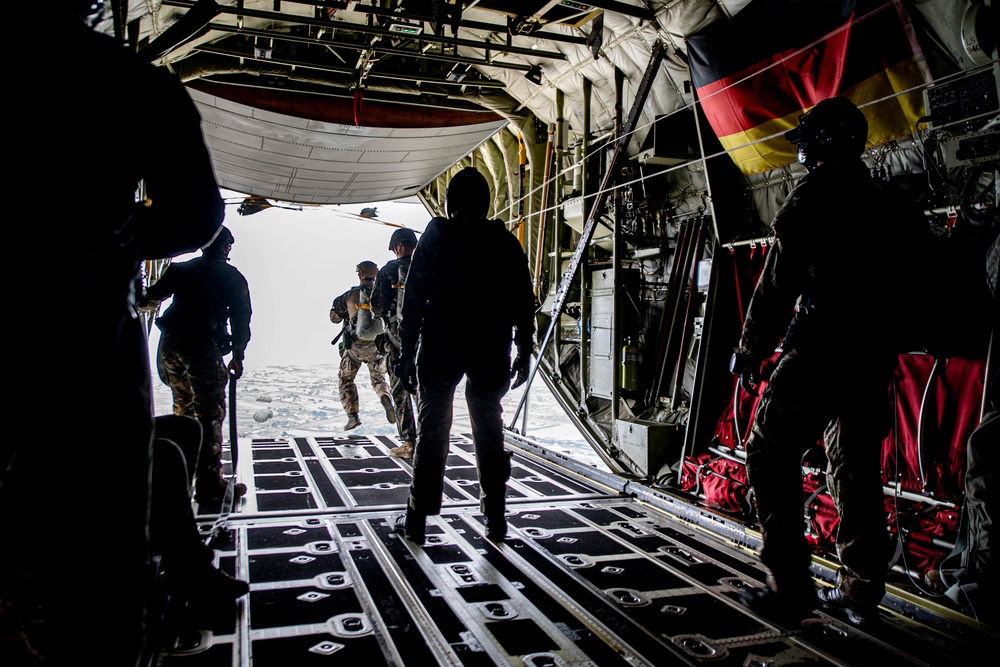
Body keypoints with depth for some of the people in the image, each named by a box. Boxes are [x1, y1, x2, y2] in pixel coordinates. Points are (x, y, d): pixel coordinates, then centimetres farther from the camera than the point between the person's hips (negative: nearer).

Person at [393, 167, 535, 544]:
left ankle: (417, 519, 10)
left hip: (439, 349, -1)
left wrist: (406, 352, 0)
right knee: (489, 432, 12)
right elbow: (524, 302, 4)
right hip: (490, 352, 2)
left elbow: (414, 300, -3)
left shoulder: (435, 237, 1)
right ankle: (495, 518, 16)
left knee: (431, 431, 6)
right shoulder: (505, 243, 6)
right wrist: (523, 352, 10)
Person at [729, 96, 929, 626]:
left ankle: (789, 588, 0)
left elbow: (780, 280, -11)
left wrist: (751, 348, -5)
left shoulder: (816, 193, -7)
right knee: (856, 467, 14)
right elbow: (908, 287, 16)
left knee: (771, 456, 0)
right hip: (876, 358, 8)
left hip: (820, 351, -8)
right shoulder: (892, 203, 15)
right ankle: (862, 591, 20)